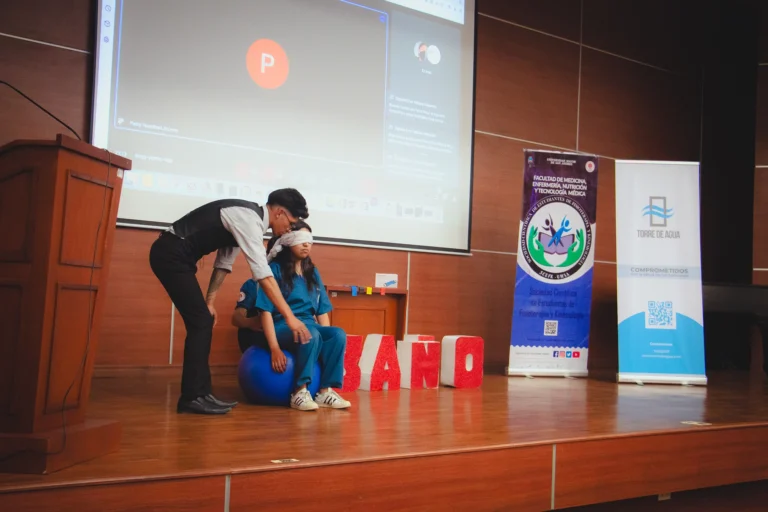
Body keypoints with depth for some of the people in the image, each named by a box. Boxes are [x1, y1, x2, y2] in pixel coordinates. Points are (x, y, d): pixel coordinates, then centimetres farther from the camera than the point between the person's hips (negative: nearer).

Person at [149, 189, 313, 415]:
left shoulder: (245, 218, 11)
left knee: (203, 321, 8)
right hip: (171, 254, -10)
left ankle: (199, 393, 11)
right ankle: (193, 397, -6)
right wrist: (289, 317, -24)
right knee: (201, 322, -11)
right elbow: (264, 276, -25)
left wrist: (209, 301, 13)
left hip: (174, 255, 10)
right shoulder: (249, 218, -19)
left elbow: (224, 262, 15)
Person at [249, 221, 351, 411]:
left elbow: (322, 310, 14)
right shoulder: (274, 269, -3)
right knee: (311, 335, -36)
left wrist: (327, 340, 1)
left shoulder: (313, 272, 16)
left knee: (338, 334, -25)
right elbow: (266, 311, -11)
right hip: (281, 327, -5)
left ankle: (325, 391, -26)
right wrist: (274, 347, -22)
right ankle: (299, 392, -29)